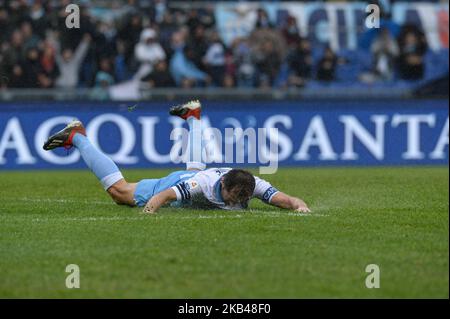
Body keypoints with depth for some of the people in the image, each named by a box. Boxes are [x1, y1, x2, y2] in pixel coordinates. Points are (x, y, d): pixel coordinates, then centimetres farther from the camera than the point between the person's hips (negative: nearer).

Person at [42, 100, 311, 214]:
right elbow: (164, 195, -46)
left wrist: (298, 205, -63)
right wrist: (153, 205, -65)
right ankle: (77, 137, 21)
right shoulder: (207, 184, -46)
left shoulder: (254, 185, -37)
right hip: (174, 183, -6)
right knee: (119, 191, 7)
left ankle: (193, 116, 65)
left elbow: (285, 199, -42)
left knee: (195, 168, 43)